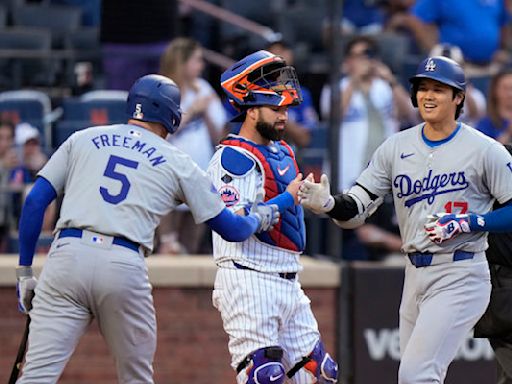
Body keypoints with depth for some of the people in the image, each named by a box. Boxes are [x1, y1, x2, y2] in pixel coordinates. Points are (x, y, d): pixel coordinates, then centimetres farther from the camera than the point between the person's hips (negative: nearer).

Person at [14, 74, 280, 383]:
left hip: (67, 255, 1)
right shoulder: (178, 164, 15)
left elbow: (35, 201, 10)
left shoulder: (83, 140, 18)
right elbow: (230, 229, 19)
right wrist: (260, 218, 41)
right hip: (126, 267, -1)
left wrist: (24, 271, 14)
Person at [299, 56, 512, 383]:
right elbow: (357, 209, 3)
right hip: (415, 276, 6)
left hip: (460, 277, -6)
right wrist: (328, 204, -18)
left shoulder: (484, 150, -7)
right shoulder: (396, 147, 7)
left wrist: (466, 223, -18)